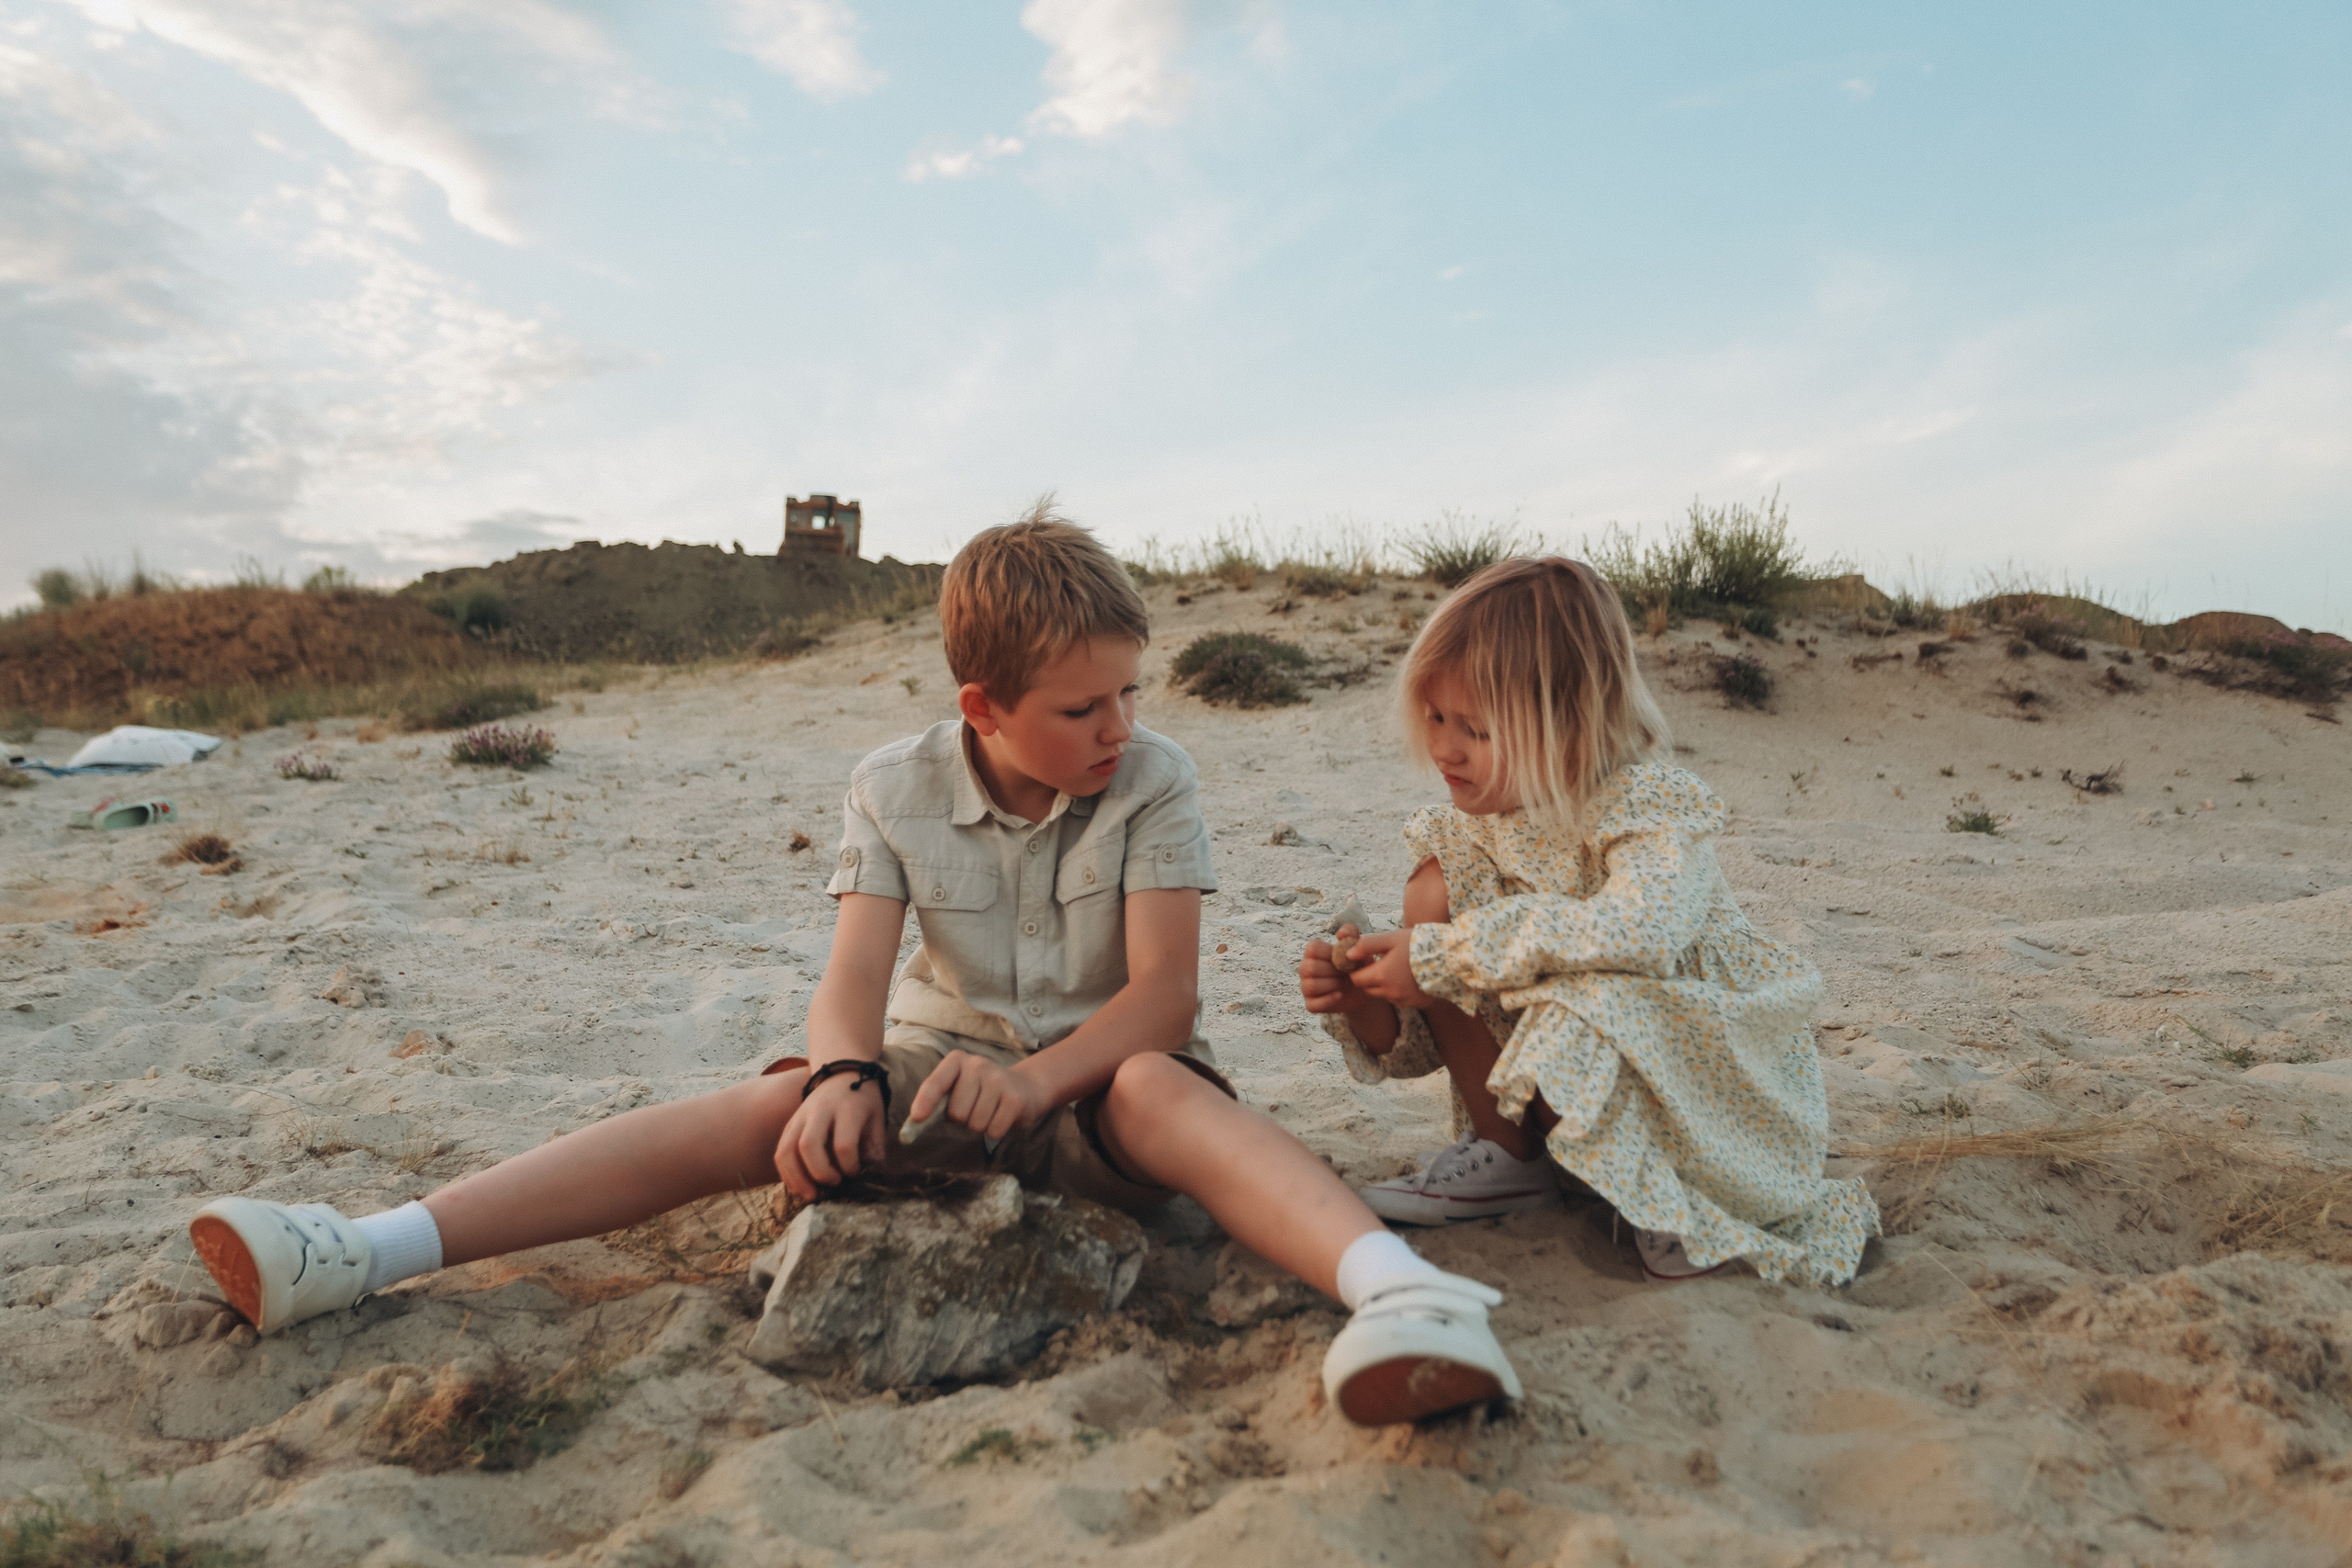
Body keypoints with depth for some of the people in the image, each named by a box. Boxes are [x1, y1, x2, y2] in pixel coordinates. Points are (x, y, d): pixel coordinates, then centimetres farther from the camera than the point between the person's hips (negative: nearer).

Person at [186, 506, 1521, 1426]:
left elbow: (1163, 993, -18)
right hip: (940, 1062, 3)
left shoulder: (1157, 784, -11)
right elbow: (855, 980, -12)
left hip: (1101, 1072, -2)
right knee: (768, 1111, -20)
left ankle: (1399, 1289, -62)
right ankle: (361, 1256, -28)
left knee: (1166, 1092, -37)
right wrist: (846, 1077, -35)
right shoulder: (898, 789, -4)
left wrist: (1035, 1077, -36)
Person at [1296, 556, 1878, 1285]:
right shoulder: (1470, 830, -2)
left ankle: (1667, 1196, -7)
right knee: (1435, 890, -14)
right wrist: (1365, 1006, -23)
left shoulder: (1654, 806, -19)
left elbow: (1639, 931, -44)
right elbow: (1425, 1032, 1)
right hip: (1559, 1071, 6)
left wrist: (1441, 956, -40)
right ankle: (1507, 1155, -3)